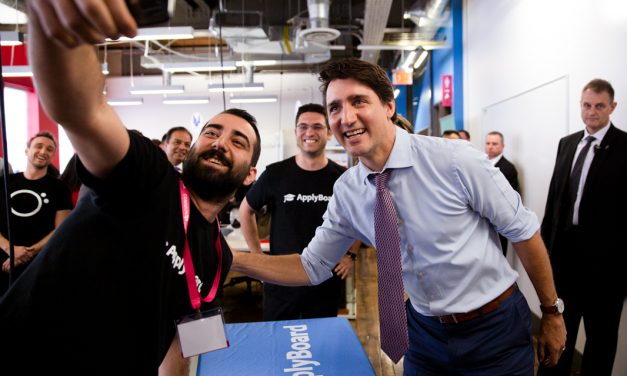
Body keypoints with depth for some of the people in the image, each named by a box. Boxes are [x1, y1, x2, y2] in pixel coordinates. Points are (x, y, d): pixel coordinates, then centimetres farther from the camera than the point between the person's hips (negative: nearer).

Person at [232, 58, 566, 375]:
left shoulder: (455, 160, -22)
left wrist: (551, 312, 0)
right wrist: (232, 258, -14)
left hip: (494, 328, -2)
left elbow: (524, 231, -10)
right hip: (425, 330, 3)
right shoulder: (346, 192, -9)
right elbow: (312, 266, -2)